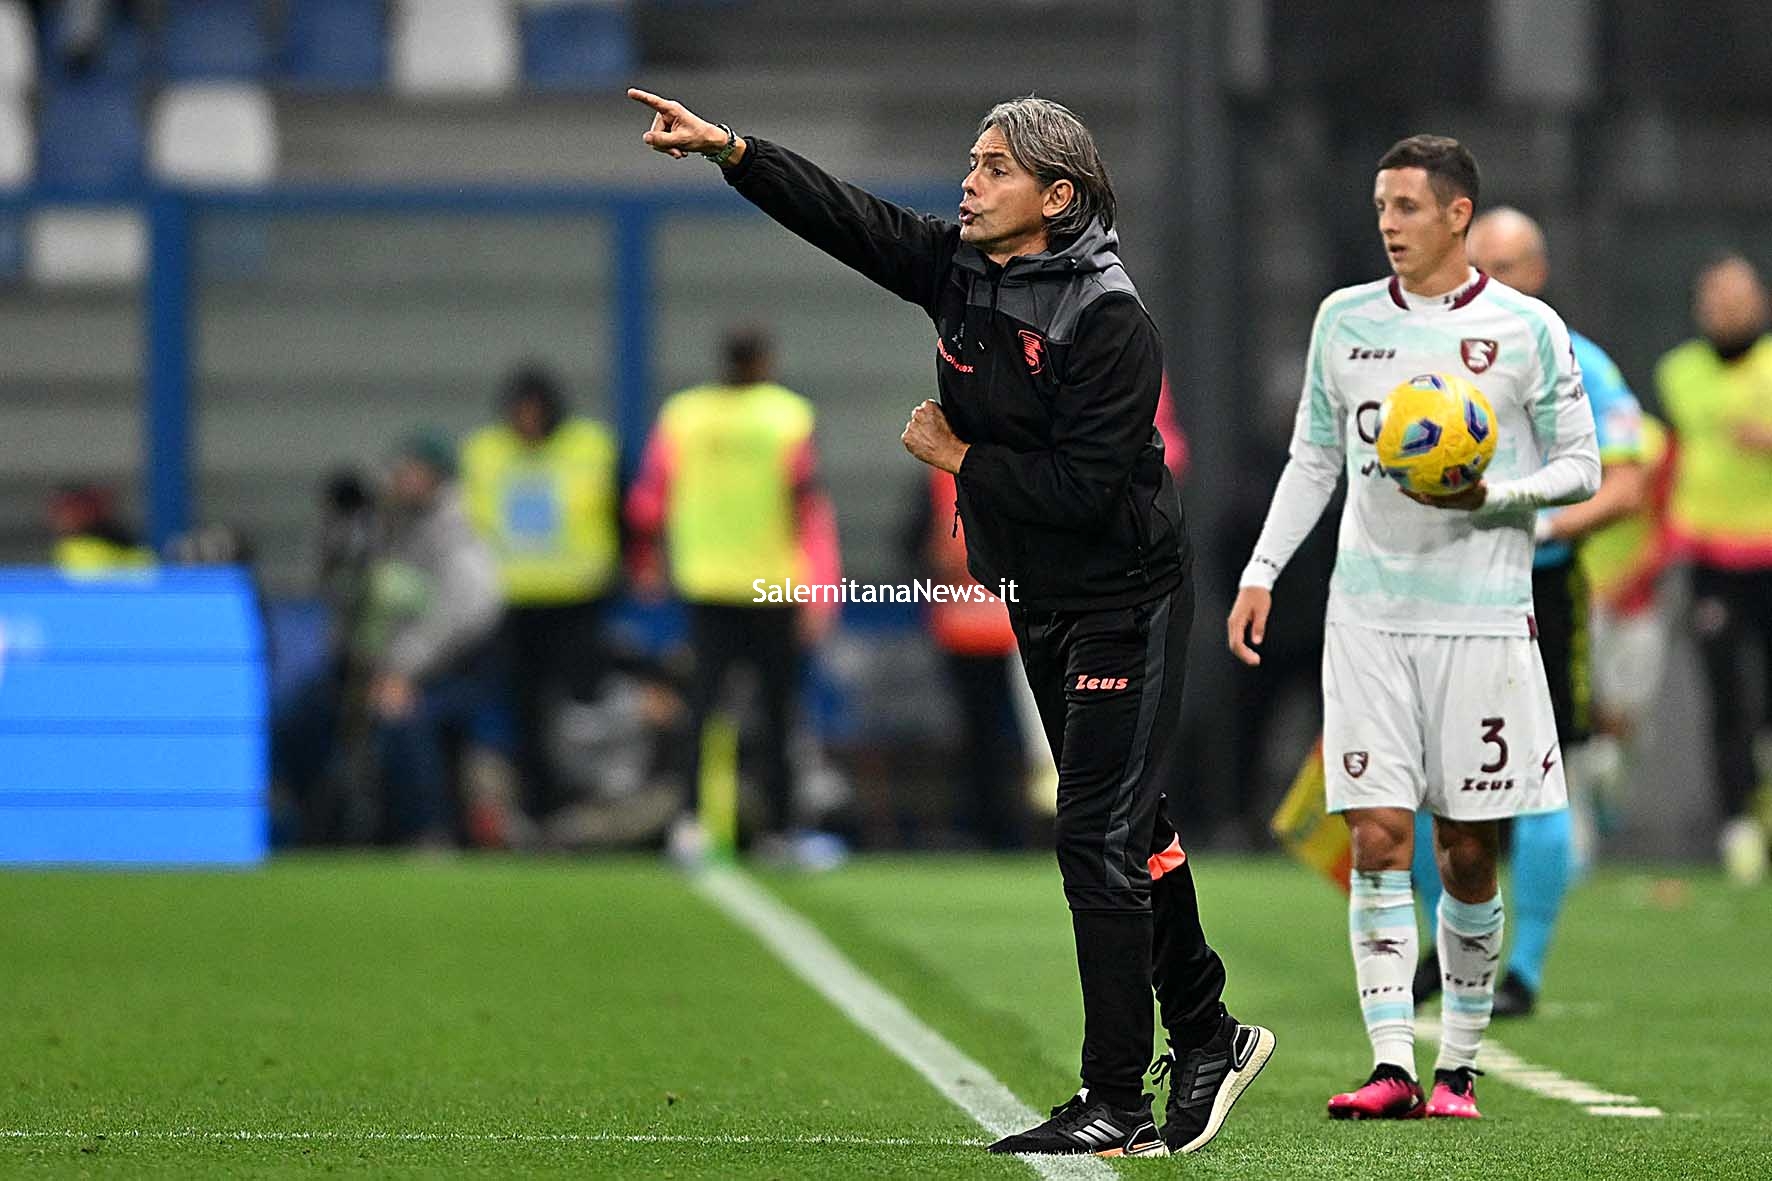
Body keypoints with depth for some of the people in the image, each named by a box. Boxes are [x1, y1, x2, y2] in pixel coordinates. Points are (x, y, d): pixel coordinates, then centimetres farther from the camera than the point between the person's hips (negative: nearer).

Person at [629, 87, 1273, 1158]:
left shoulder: (1109, 322, -22)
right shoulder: (959, 269, 1)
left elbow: (1087, 489, -26)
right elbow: (844, 216, -3)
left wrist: (960, 457, -17)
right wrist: (727, 149, -16)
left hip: (1125, 601, -8)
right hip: (1039, 599, 8)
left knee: (1102, 838, -10)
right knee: (1127, 831, 16)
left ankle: (1117, 1102, -6)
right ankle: (1207, 1038, 28)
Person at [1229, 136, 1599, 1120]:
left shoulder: (1527, 330, 0)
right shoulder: (1344, 320, 10)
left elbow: (1580, 467, 3)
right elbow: (1313, 459, 18)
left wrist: (1492, 495, -15)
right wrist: (1261, 572, 10)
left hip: (1483, 621, -2)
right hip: (1367, 619, 2)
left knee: (1467, 855, 1)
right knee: (1377, 841, -8)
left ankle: (1457, 1068, 12)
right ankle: (1389, 1066, -11)